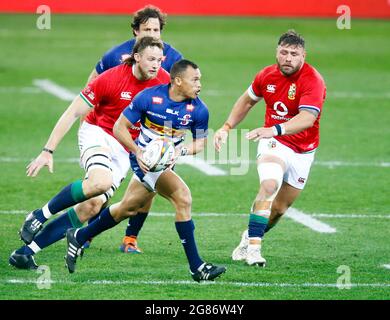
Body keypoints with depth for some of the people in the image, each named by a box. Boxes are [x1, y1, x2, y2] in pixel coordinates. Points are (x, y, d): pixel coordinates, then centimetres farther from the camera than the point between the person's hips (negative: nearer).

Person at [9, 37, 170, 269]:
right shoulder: (111, 79, -18)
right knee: (100, 181, -36)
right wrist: (48, 151, -16)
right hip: (98, 134, -5)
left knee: (92, 206, -10)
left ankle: (27, 251, -6)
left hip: (125, 151, 5)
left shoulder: (164, 80, -6)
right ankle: (40, 216, -16)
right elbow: (73, 113, -14)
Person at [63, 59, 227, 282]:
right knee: (183, 198, -21)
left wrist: (181, 151, -21)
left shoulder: (199, 109, -11)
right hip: (145, 159, -6)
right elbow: (120, 127, -12)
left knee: (128, 208, 15)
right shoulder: (148, 97, -20)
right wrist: (137, 151, -27)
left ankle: (79, 237, 35)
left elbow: (201, 141, 0)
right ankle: (196, 267, -17)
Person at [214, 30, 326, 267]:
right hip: (274, 143, 1)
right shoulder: (268, 75, -4)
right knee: (269, 185, -28)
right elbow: (247, 100, 17)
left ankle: (249, 239, 33)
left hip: (303, 152, -1)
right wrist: (227, 128, 11)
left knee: (279, 209, 7)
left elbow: (307, 118, -37)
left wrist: (275, 129, -50)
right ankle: (253, 247, -27)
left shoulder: (313, 81, -21)